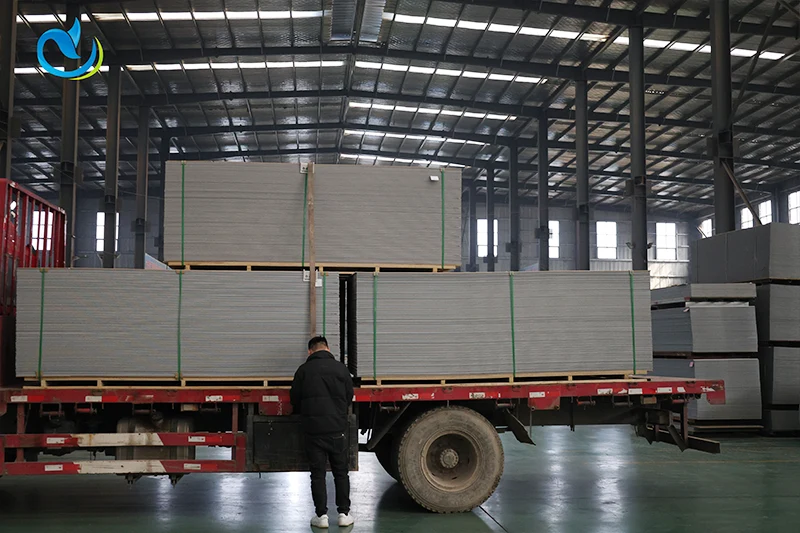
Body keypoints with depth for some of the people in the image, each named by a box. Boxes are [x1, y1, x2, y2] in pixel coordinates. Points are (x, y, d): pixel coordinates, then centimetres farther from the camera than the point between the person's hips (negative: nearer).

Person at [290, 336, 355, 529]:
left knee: (318, 473, 6)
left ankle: (321, 515, 7)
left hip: (313, 429, -1)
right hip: (337, 429, 1)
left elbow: (295, 400, 6)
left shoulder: (303, 370, -2)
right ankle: (344, 514, 12)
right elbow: (349, 397, 9)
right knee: (341, 472, 11)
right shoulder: (340, 368, 1)